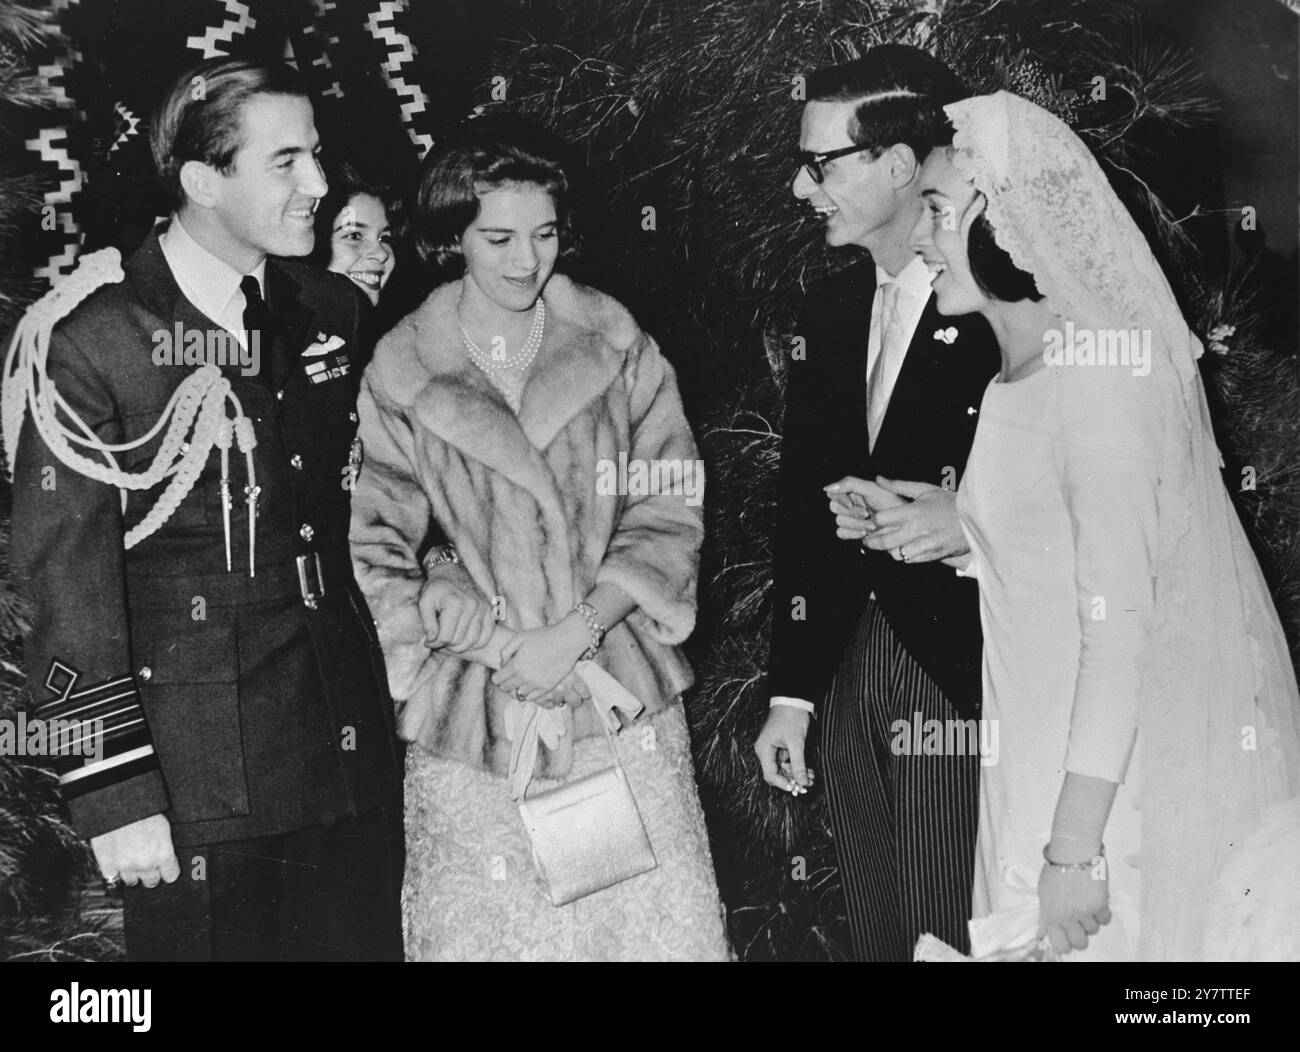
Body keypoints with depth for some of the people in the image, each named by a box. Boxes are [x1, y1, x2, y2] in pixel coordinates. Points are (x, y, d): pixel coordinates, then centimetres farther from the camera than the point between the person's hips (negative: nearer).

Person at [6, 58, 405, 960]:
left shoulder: (333, 312, 8)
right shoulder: (91, 337, -11)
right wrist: (115, 792, -14)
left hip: (352, 749, 5)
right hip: (195, 782, -5)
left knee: (361, 938, 13)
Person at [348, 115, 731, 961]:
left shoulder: (620, 351, 2)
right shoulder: (399, 378, -2)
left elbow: (668, 519, 0)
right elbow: (375, 553, -3)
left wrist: (577, 630, -13)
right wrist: (500, 650, -13)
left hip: (621, 698, 1)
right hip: (470, 715, -1)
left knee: (655, 920, 3)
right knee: (479, 929, 5)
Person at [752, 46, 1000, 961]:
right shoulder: (833, 310, 8)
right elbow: (803, 504, 10)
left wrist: (959, 526, -25)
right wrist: (792, 693, 9)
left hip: (964, 676, -6)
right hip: (847, 669, 7)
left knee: (952, 935, 3)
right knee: (874, 929, 17)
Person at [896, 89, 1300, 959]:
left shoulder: (1097, 375, -18)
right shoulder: (1023, 375, 9)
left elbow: (1119, 623, -23)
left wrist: (1074, 847, -23)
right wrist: (952, 542, 5)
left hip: (1136, 781, -8)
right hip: (1052, 763, 8)